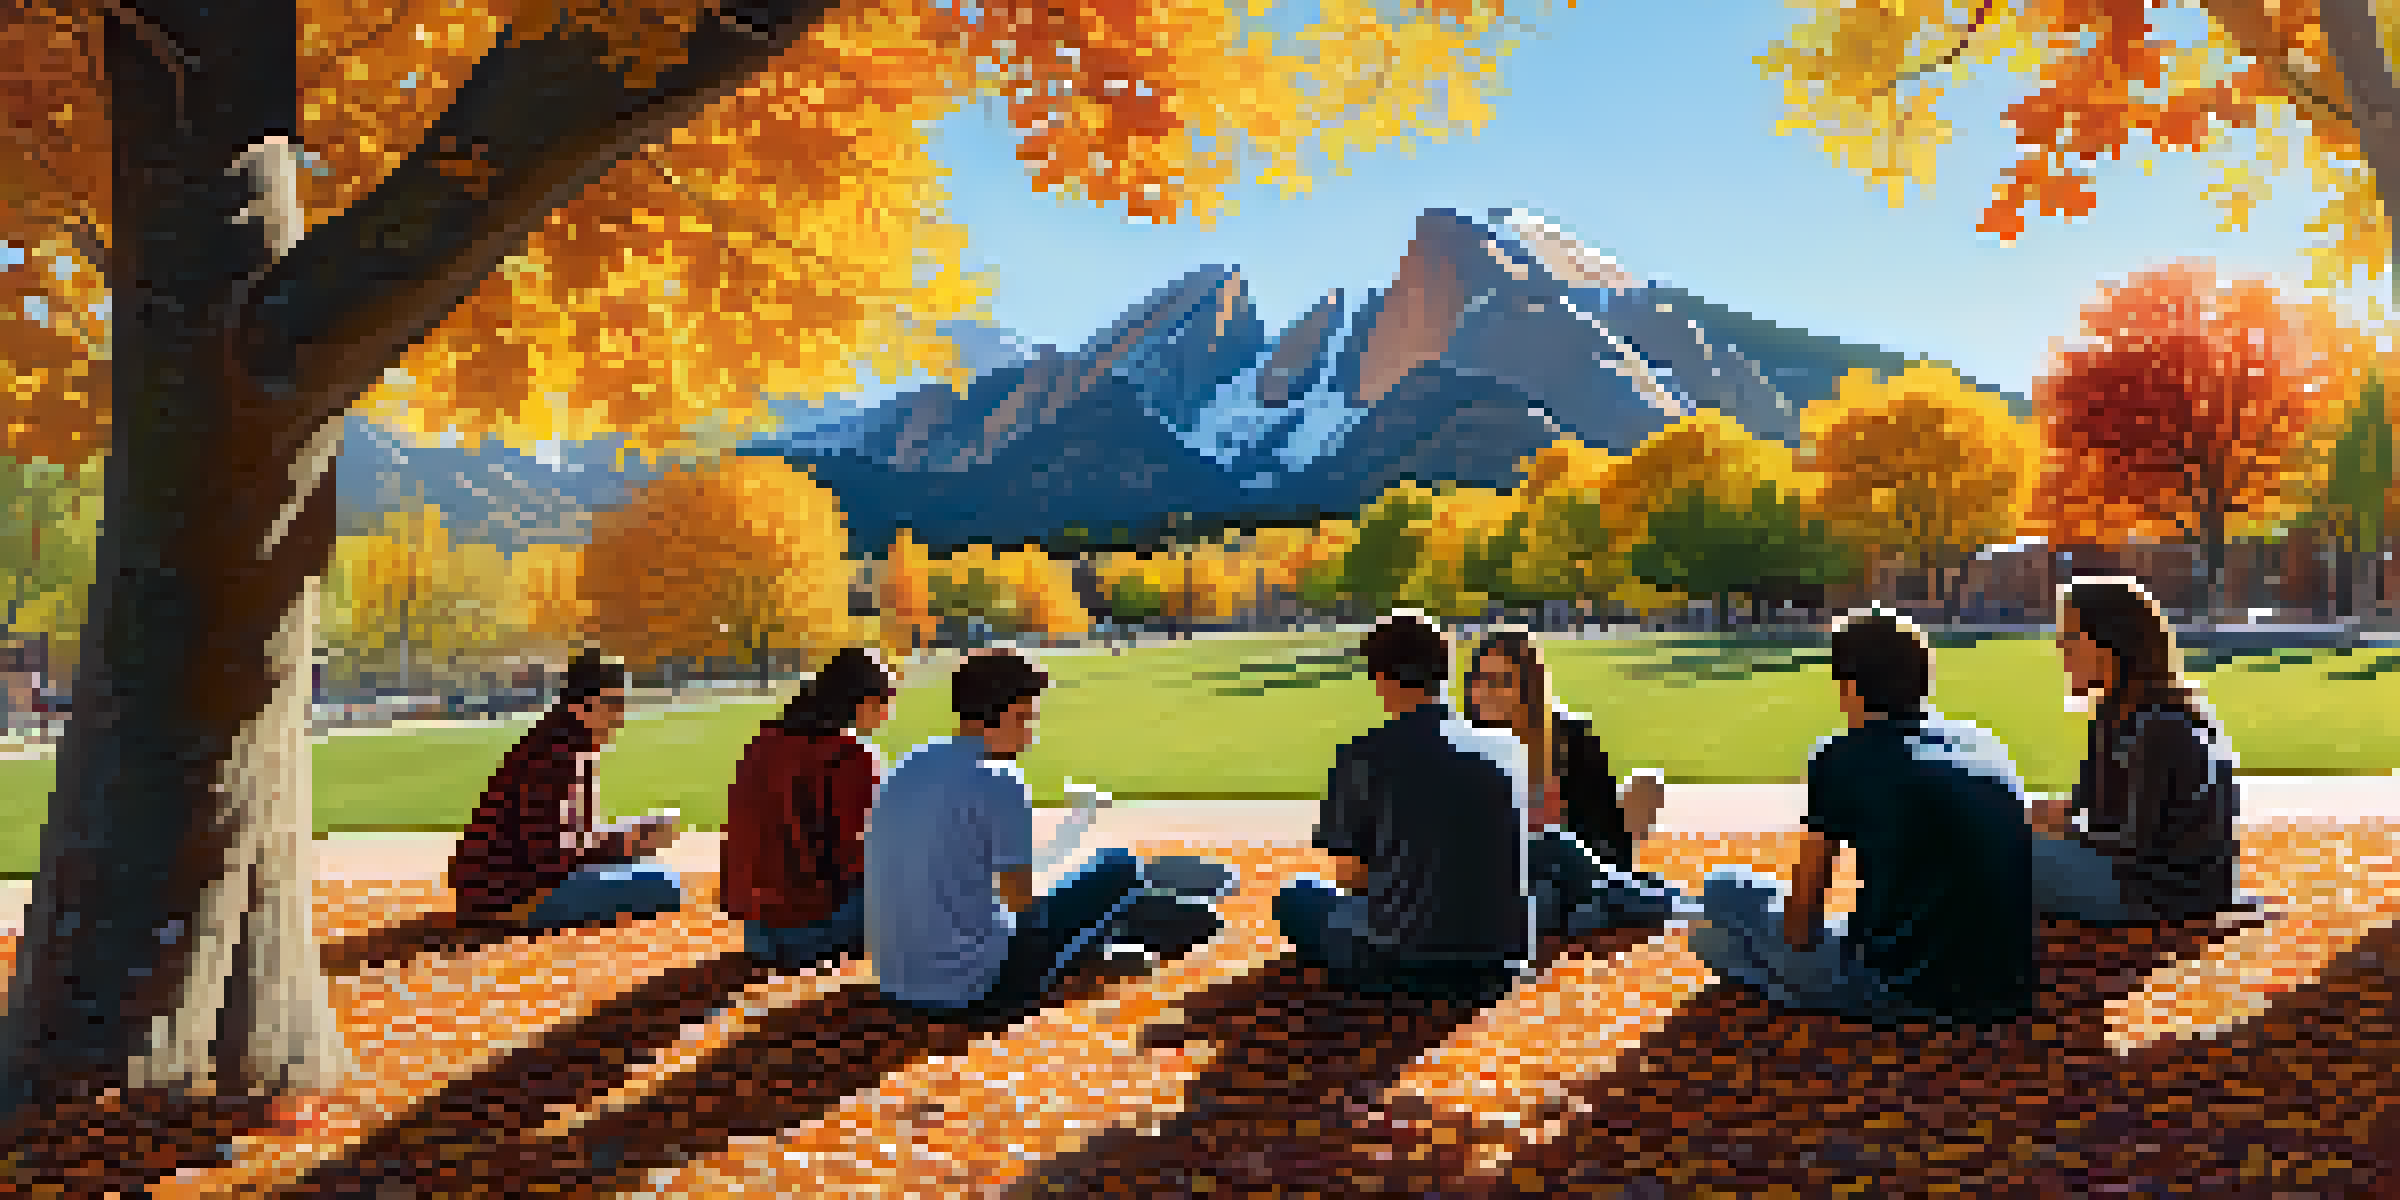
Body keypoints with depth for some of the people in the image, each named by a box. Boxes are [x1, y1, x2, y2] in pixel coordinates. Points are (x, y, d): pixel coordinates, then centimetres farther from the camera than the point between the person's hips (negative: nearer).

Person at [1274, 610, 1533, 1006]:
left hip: (1399, 960, -5)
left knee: (1296, 898, 20)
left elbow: (1348, 873, -4)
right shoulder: (1503, 749, 1)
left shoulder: (1364, 754, -10)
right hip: (1491, 968, 6)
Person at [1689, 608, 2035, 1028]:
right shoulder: (1987, 747, 10)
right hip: (2007, 997, 6)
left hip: (1905, 993, -6)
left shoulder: (1842, 759, -6)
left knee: (1724, 893, 7)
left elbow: (1803, 905, 0)